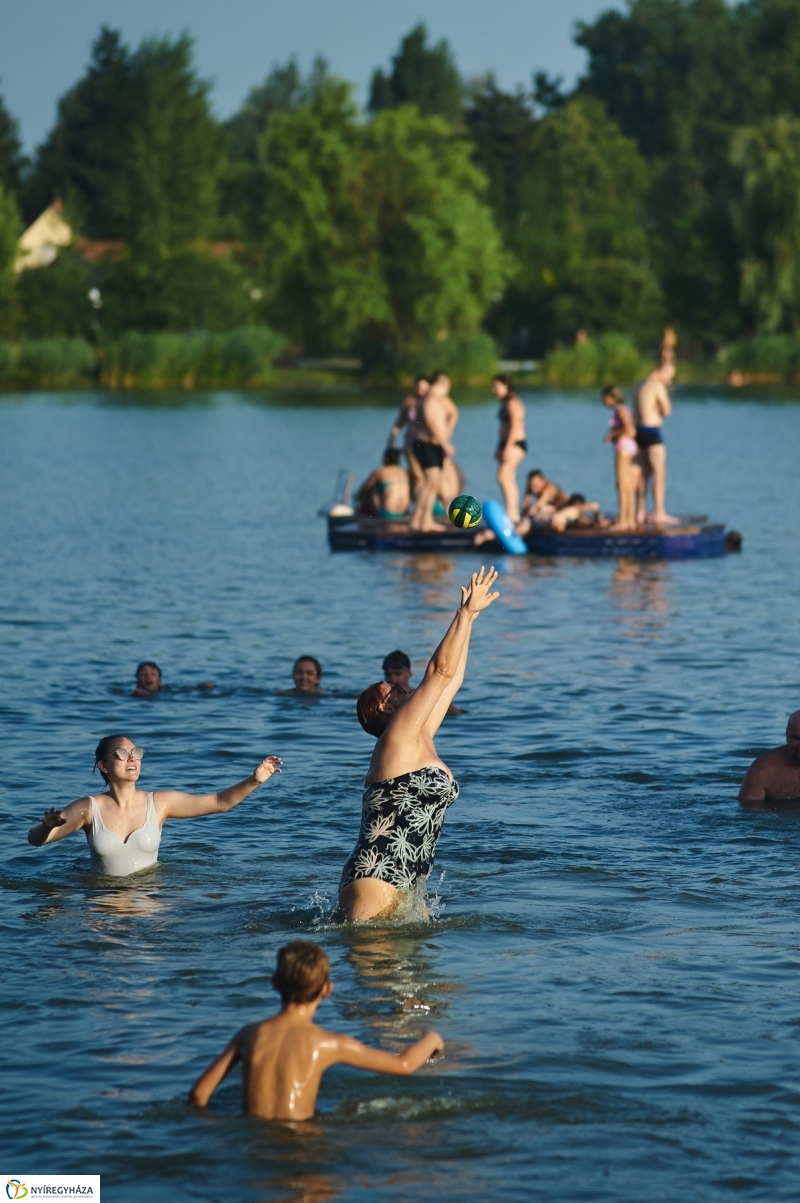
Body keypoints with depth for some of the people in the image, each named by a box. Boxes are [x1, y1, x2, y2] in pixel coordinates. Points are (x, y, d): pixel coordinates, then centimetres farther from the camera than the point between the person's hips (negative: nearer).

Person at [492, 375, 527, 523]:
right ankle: (514, 514, 10)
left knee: (503, 477, -17)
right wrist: (499, 448, 19)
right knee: (509, 480, 9)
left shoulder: (513, 403, -12)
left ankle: (511, 513, -20)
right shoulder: (505, 404, 16)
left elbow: (515, 426, -19)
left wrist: (507, 447, -23)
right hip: (506, 444, 10)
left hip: (515, 444, -10)